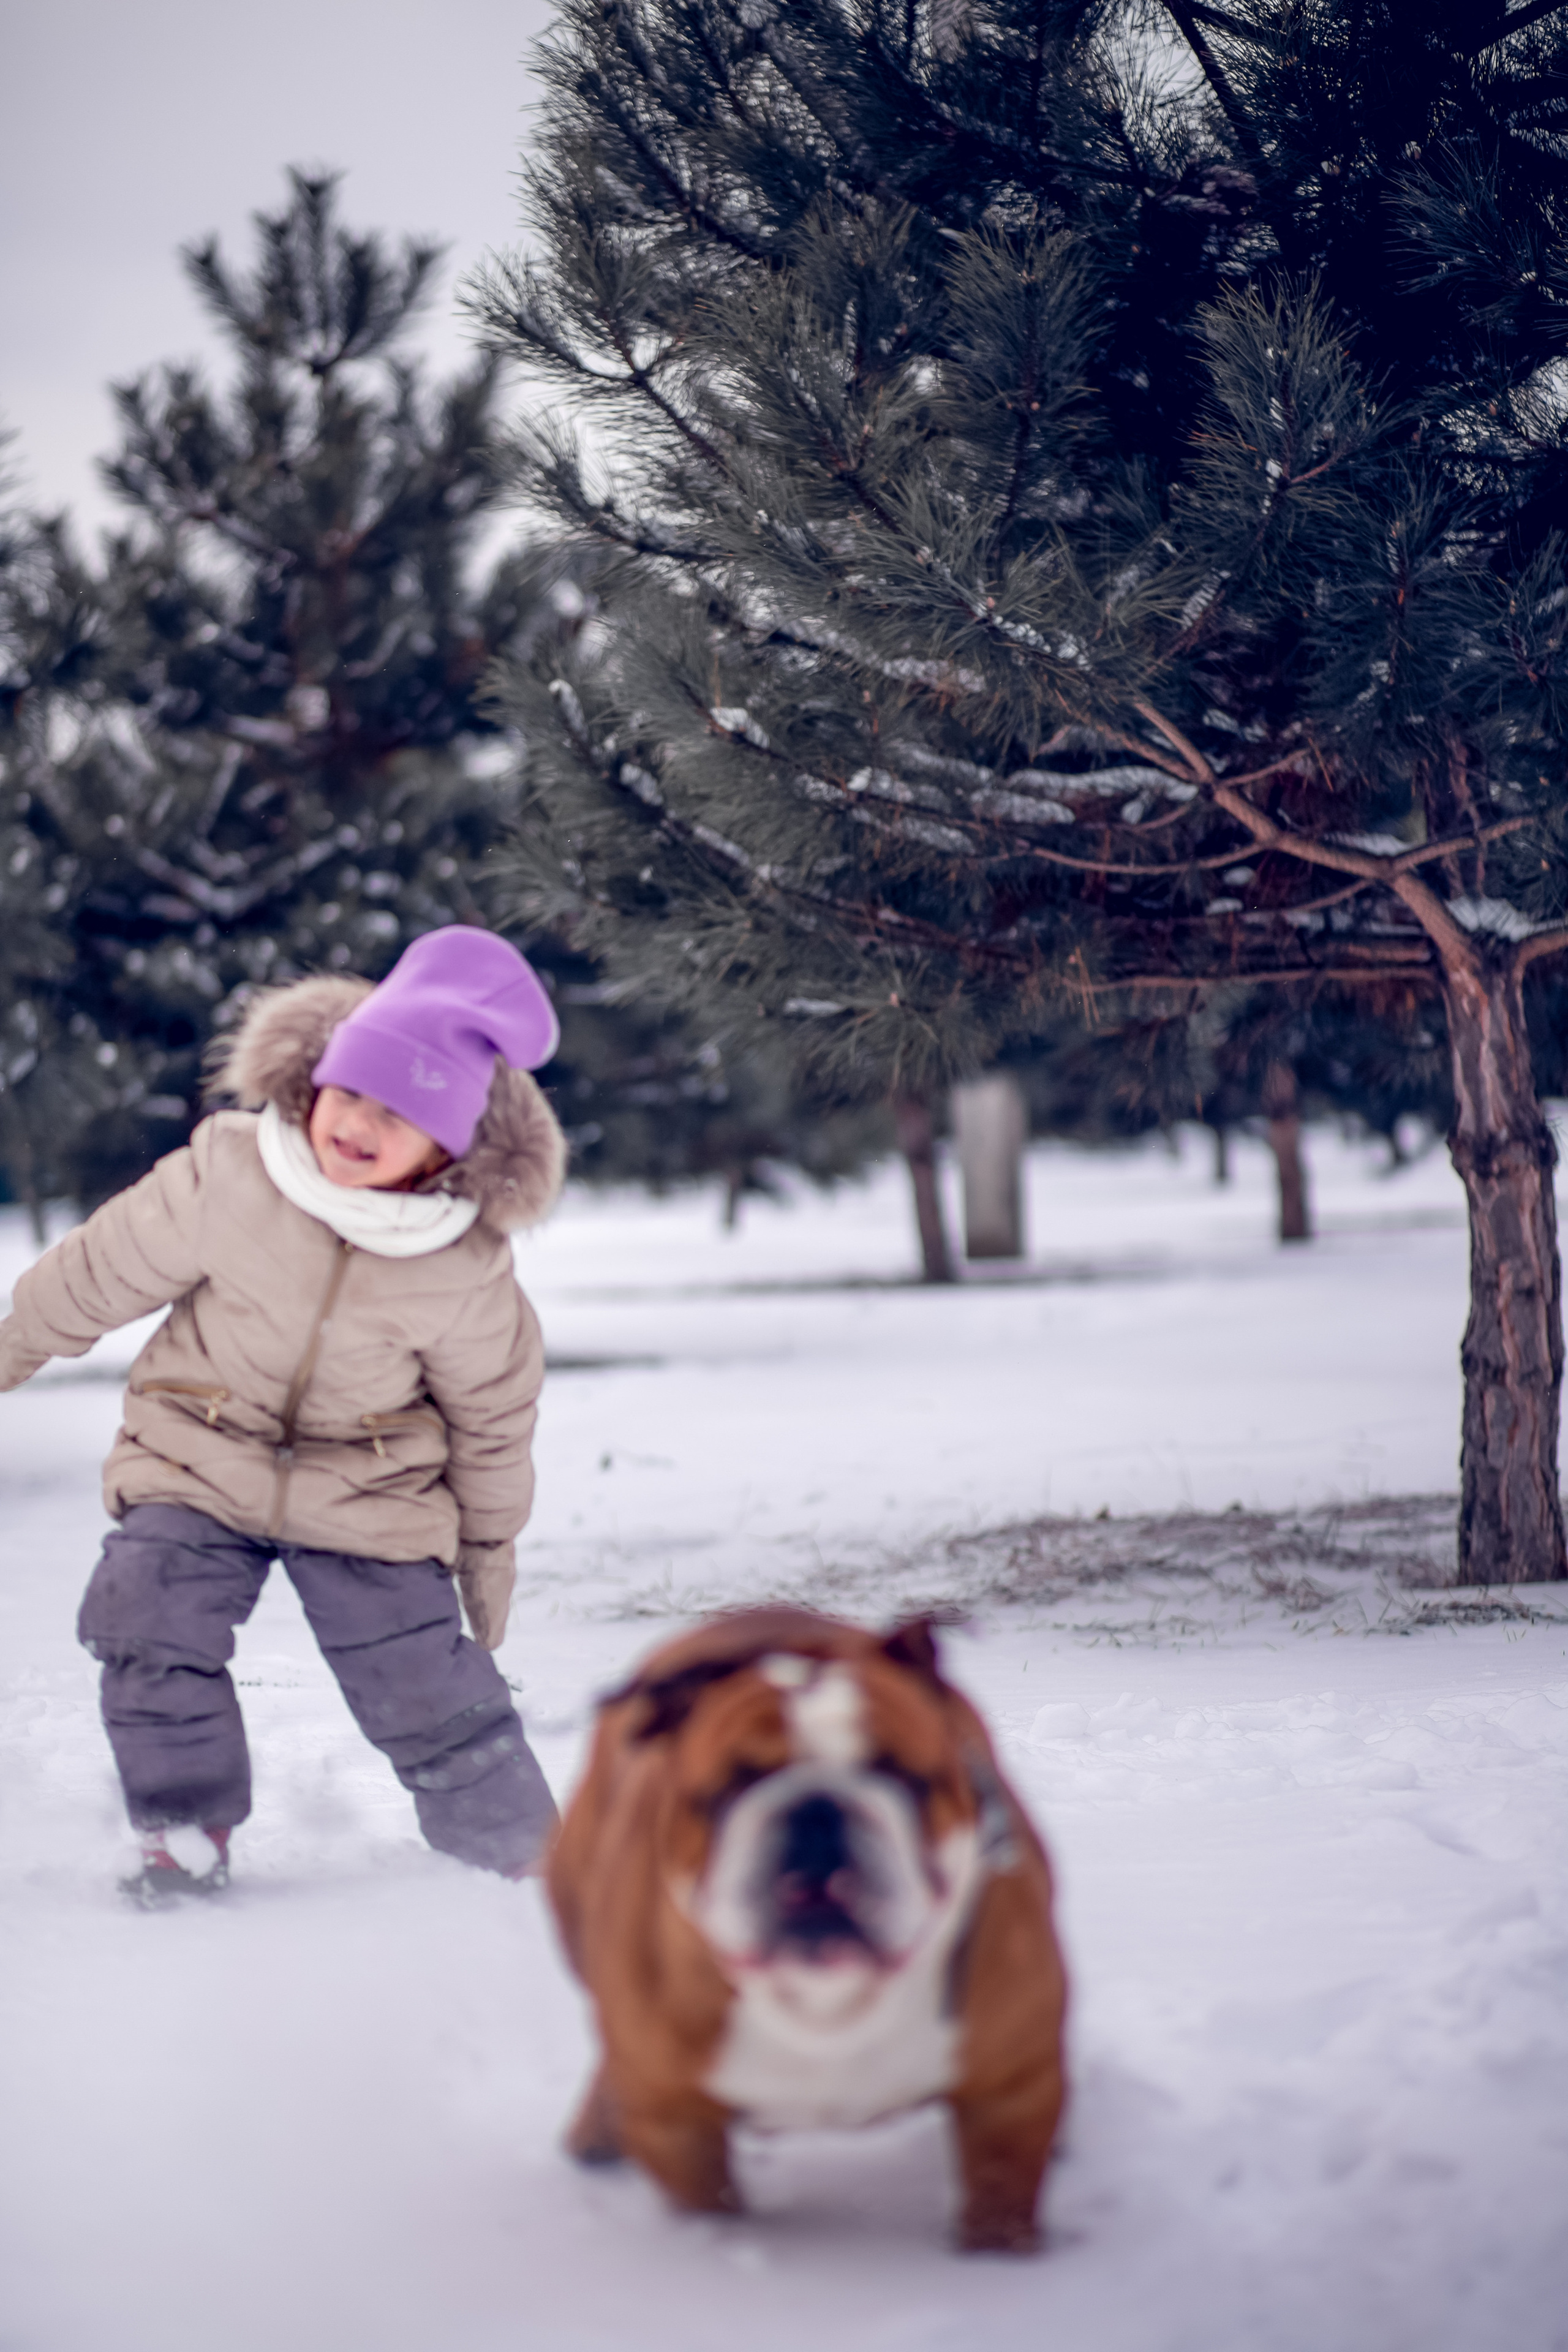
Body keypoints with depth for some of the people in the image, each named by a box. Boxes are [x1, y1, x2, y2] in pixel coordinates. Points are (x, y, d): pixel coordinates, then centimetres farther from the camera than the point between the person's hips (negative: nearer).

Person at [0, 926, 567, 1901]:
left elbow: (493, 1415, -2)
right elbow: (100, 1273, -4)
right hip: (199, 1463, 1)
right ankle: (189, 1835, 3)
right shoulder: (223, 1176, -21)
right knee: (149, 1622, -17)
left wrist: (489, 1547, 8)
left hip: (372, 1496, -1)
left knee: (428, 1689, -4)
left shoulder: (470, 1269, -20)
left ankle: (532, 1854, 17)